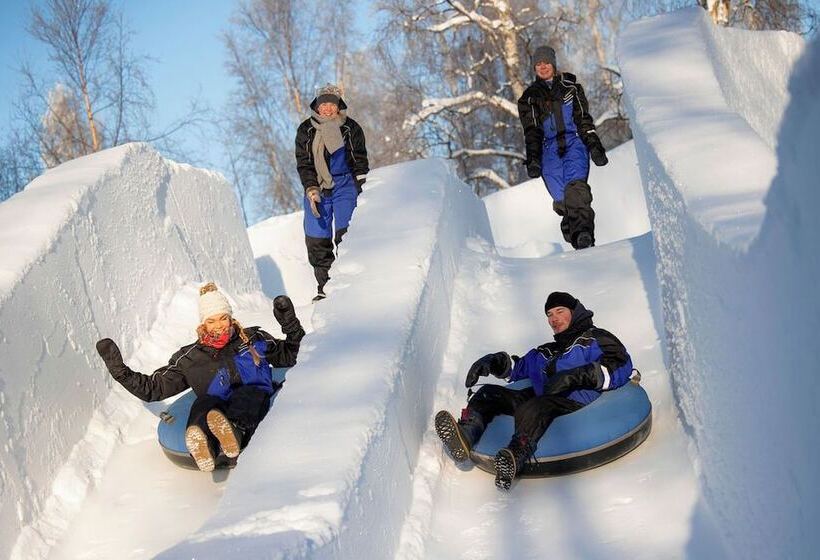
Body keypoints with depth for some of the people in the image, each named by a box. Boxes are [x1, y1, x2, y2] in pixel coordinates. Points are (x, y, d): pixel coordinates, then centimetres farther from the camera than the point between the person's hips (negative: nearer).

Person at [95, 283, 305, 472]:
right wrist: (119, 369, 16)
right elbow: (152, 388, 24)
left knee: (248, 393, -36)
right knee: (205, 401, -35)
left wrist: (291, 325, 18)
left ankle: (233, 432, -69)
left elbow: (287, 357, 33)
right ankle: (204, 445, -67)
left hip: (258, 407, 0)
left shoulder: (253, 339, 26)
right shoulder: (190, 358, 24)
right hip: (217, 409, 1)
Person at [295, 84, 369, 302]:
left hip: (344, 186, -2)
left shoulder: (351, 129, 3)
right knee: (316, 240, -1)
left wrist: (362, 189, -2)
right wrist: (311, 190, -10)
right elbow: (303, 163, 3)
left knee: (344, 236, -15)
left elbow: (360, 161, 7)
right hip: (316, 188, 2)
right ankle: (324, 287, 10)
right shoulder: (306, 130, 6)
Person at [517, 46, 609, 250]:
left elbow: (584, 119, 10)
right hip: (549, 147, 2)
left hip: (574, 142, -2)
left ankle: (583, 231, -44)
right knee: (560, 194, -16)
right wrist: (532, 158, -3)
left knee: (575, 184, -28)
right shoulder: (530, 97, 19)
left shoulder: (570, 86, 17)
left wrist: (594, 145, -3)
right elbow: (531, 131, 11)